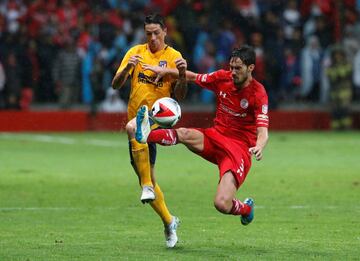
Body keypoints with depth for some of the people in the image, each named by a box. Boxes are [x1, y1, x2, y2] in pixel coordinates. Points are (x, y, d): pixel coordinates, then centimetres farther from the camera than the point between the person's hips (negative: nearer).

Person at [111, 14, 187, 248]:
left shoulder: (174, 57, 0)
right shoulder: (136, 52, 8)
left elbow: (179, 96, -2)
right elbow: (116, 85, 2)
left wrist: (183, 75, -20)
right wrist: (127, 68, -16)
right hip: (137, 119, 5)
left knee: (133, 127, -39)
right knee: (146, 178, 8)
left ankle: (148, 185, -31)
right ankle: (169, 221, 26)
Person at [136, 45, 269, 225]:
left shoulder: (258, 94, -15)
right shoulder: (222, 78, 0)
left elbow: (262, 133, -22)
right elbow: (194, 78, 19)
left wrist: (259, 147, -45)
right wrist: (181, 71, -3)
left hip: (240, 148, -5)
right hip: (215, 136, 5)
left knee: (222, 204, -20)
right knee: (184, 134, -29)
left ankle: (246, 208, 14)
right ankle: (146, 135, -51)